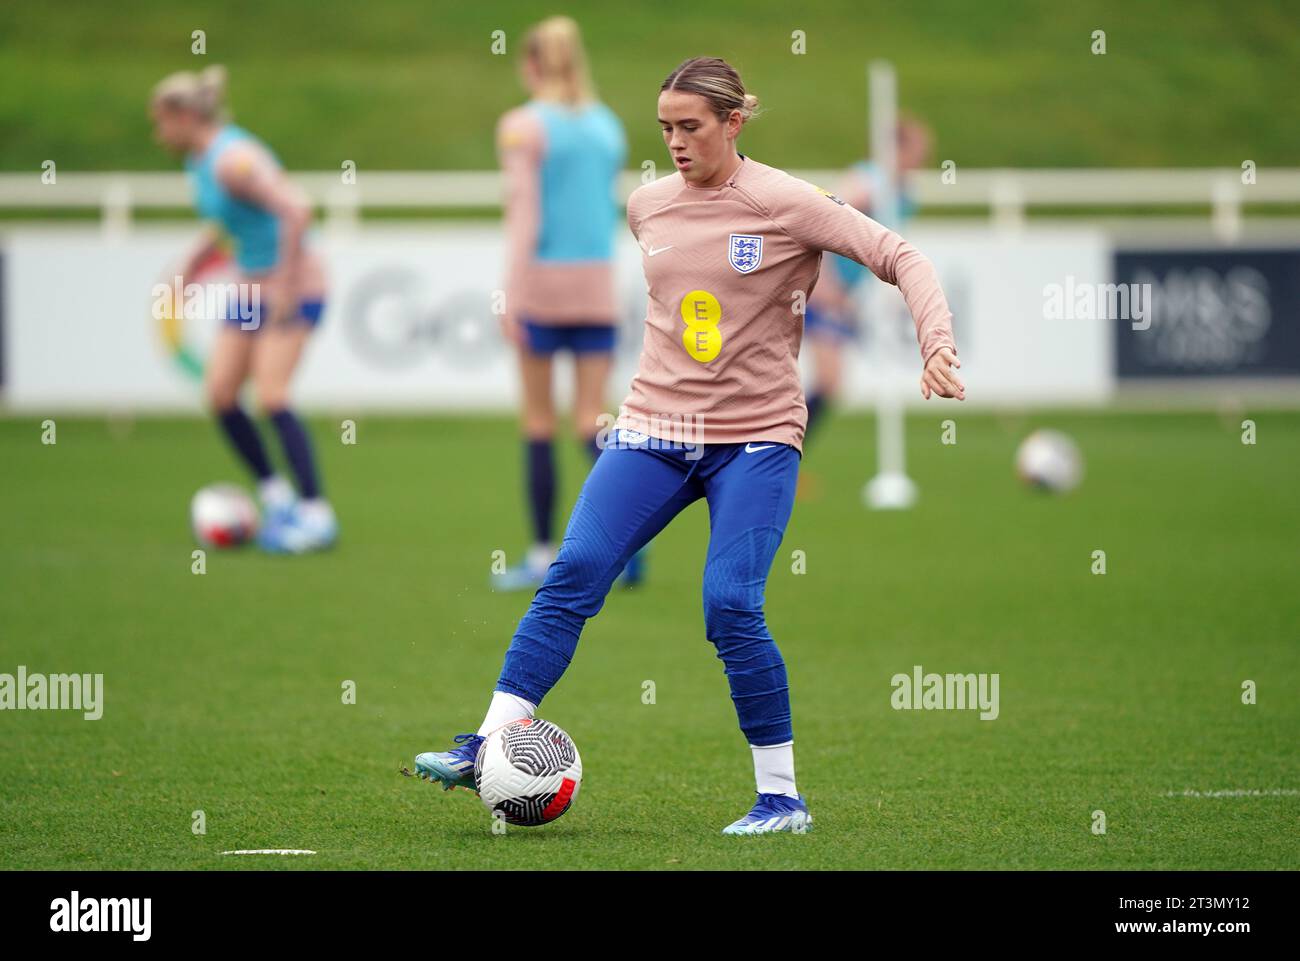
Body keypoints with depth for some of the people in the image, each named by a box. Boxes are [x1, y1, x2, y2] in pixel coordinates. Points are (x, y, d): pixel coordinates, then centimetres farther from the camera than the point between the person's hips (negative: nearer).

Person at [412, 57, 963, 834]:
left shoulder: (786, 205, -8)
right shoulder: (648, 207, 7)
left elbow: (902, 259, -9)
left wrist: (938, 346, -22)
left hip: (757, 438, -4)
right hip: (655, 427, 4)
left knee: (731, 608, -17)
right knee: (575, 573, -14)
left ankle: (783, 798, -3)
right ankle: (486, 747, -14)